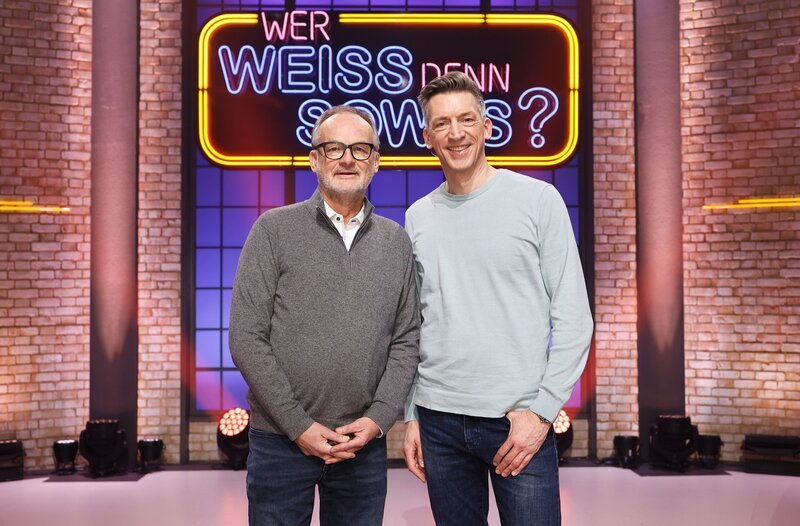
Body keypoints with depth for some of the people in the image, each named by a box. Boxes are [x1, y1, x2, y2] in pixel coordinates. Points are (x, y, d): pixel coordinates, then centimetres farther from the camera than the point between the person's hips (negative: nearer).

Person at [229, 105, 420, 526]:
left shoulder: (396, 241, 7)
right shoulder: (275, 230, -3)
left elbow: (406, 340, 6)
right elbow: (247, 338, -7)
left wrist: (378, 418, -7)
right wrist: (299, 425, -11)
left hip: (365, 443, 3)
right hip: (280, 439, -2)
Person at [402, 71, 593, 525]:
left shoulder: (538, 200, -3)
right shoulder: (418, 217, 7)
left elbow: (573, 319, -4)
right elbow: (411, 326, 11)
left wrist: (541, 410, -9)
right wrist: (410, 415, 7)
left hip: (520, 420, -3)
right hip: (438, 419, 3)